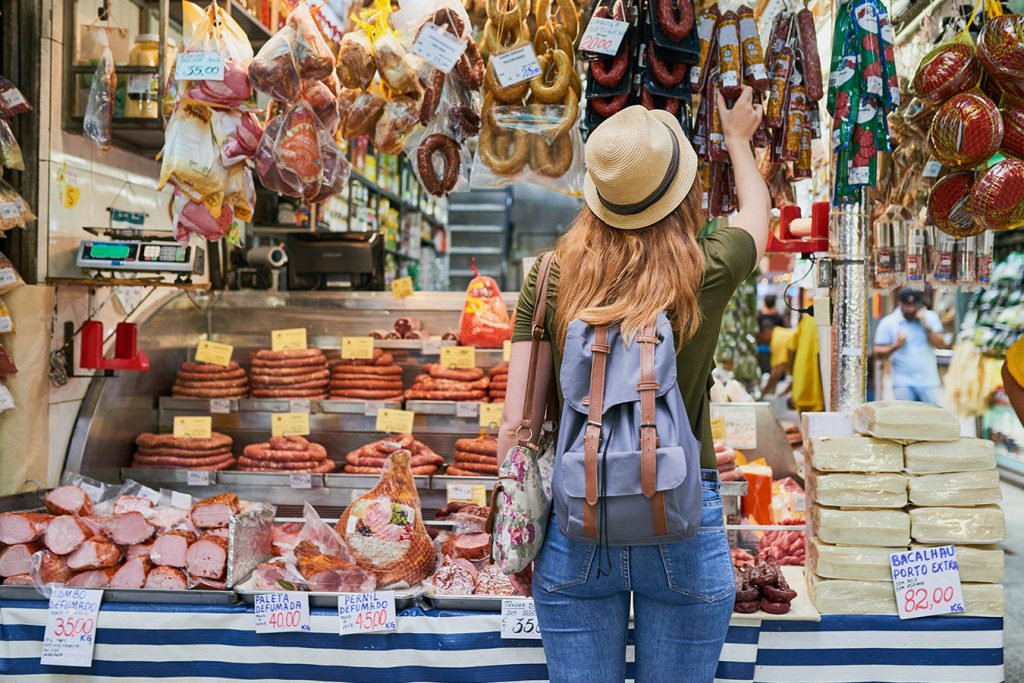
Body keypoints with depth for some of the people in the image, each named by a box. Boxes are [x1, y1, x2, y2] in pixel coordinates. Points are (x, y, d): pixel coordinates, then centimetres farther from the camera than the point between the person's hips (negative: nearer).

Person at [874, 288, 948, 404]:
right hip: (903, 383, -2)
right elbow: (879, 353, -2)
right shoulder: (888, 323, -3)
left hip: (928, 382, 2)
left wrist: (926, 326, -15)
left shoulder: (930, 318, 3)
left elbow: (941, 345, -6)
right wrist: (896, 345, -17)